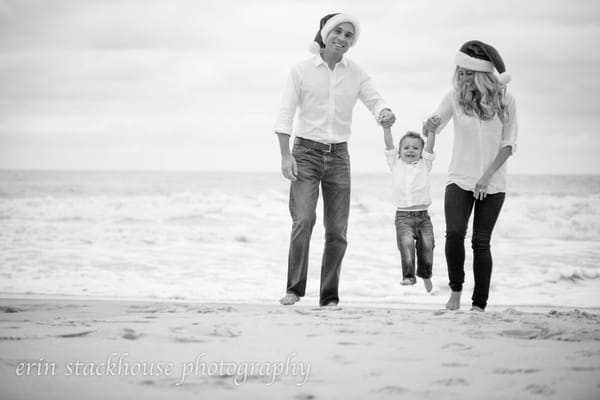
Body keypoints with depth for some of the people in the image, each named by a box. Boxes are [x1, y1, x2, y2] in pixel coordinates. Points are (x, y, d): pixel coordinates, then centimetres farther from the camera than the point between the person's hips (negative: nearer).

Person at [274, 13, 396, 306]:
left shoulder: (356, 74, 6)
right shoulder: (302, 70, -2)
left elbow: (374, 101, -3)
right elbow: (285, 114, -3)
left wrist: (385, 113, -28)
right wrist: (285, 156, -11)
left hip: (339, 155, 3)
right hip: (306, 152, -3)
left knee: (337, 230, 0)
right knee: (303, 219, -19)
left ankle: (329, 297, 10)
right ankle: (295, 288, -8)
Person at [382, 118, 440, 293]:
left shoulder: (424, 165, 13)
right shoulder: (396, 164, 12)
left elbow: (430, 146, 3)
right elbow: (389, 145, 4)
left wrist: (432, 131, -8)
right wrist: (386, 127, -6)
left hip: (423, 215, 1)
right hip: (403, 215, -1)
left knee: (426, 246, -5)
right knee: (406, 243, -21)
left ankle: (425, 275, 18)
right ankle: (408, 275, -18)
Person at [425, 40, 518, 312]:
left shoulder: (504, 101, -6)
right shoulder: (455, 97, -4)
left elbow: (509, 144, -4)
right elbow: (433, 127, 4)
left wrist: (487, 175, -14)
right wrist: (430, 125, -22)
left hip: (492, 183, 0)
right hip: (460, 178, 1)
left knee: (481, 241, -2)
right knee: (454, 233, -18)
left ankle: (479, 304, 6)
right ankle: (455, 289, 3)